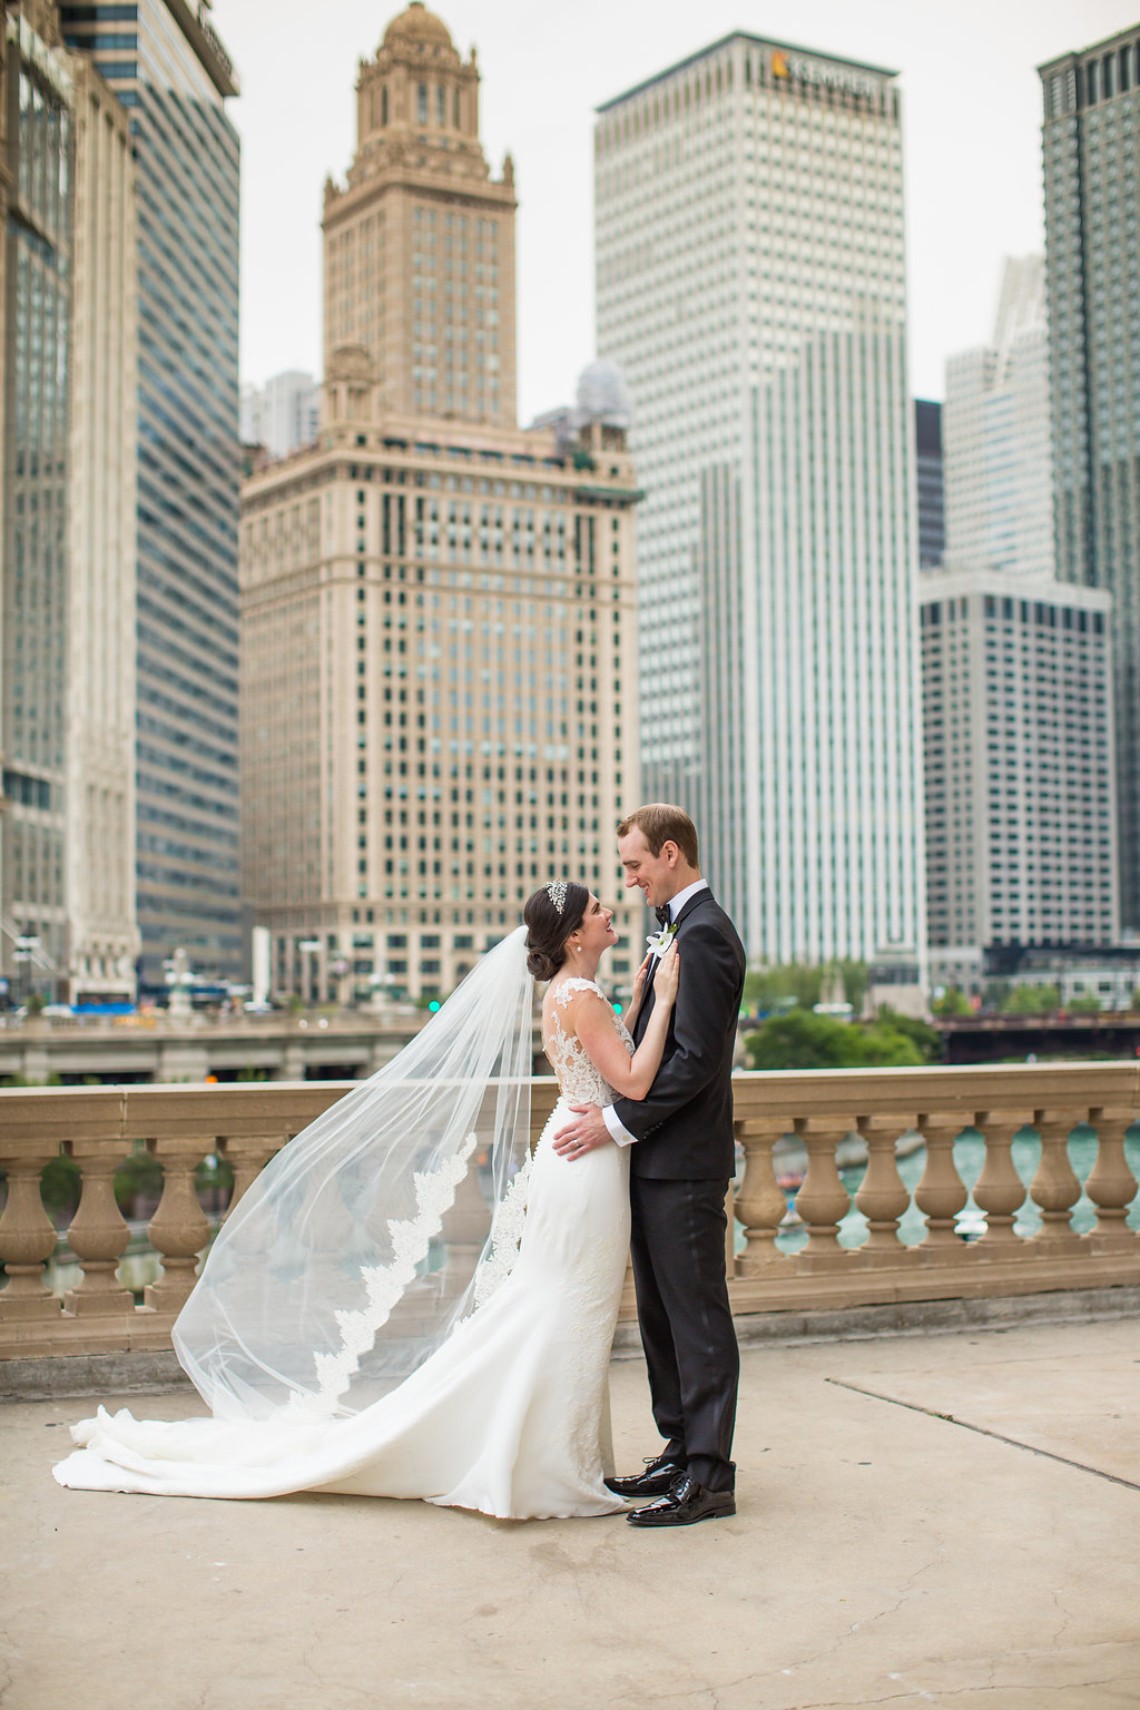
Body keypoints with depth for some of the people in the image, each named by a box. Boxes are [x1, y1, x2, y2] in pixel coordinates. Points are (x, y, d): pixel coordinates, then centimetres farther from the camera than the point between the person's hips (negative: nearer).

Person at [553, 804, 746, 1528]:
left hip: (684, 1164, -10)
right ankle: (681, 1452, 25)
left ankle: (709, 1478, 2)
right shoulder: (684, 927, 17)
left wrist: (618, 1121, -17)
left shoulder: (703, 933, -15)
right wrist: (618, 1110, 12)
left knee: (698, 1318, -4)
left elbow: (696, 1058, -21)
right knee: (661, 1314, 15)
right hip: (660, 1157, 10)